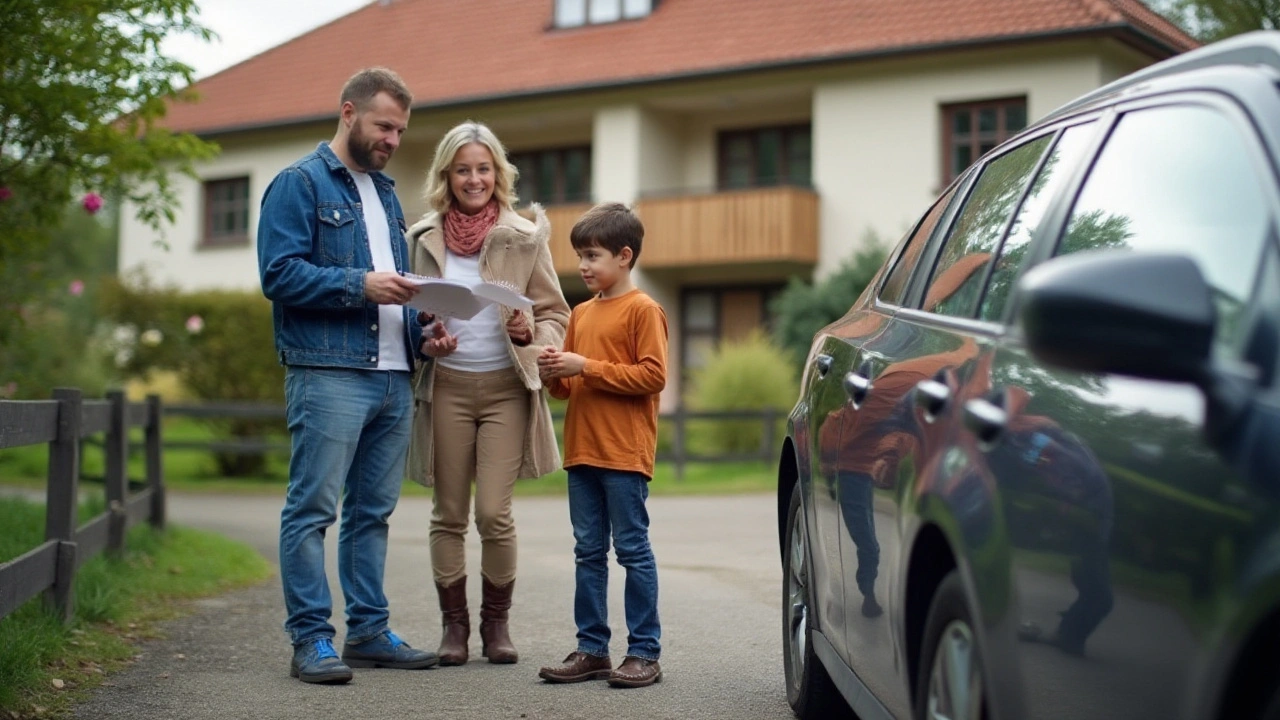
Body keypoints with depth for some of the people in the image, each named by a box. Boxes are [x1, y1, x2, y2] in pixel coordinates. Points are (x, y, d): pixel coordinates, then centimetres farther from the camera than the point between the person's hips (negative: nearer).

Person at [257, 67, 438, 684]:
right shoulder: (299, 183, -2)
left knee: (373, 511, 11)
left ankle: (369, 631, 18)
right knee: (313, 509, -5)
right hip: (328, 373, -8)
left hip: (392, 375, 8)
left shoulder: (385, 192, 22)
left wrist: (420, 329, 9)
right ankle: (311, 640, -1)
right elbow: (279, 273, -13)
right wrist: (359, 285, -19)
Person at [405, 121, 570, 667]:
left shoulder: (524, 237, 2)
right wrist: (427, 339, -6)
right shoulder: (424, 238, 6)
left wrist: (529, 333, -14)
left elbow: (555, 313, 7)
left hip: (505, 387, -1)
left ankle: (496, 622, 11)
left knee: (494, 514, -8)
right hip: (446, 386, 2)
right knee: (448, 514, 4)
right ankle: (454, 623, 16)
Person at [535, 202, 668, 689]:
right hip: (582, 450, 7)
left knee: (633, 550, -2)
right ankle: (592, 649, 16)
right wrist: (554, 374, -1)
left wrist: (586, 366, -16)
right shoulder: (581, 314, 17)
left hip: (625, 453, -7)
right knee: (588, 553, 9)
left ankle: (645, 652, 4)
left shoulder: (643, 310, -5)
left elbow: (653, 375, -15)